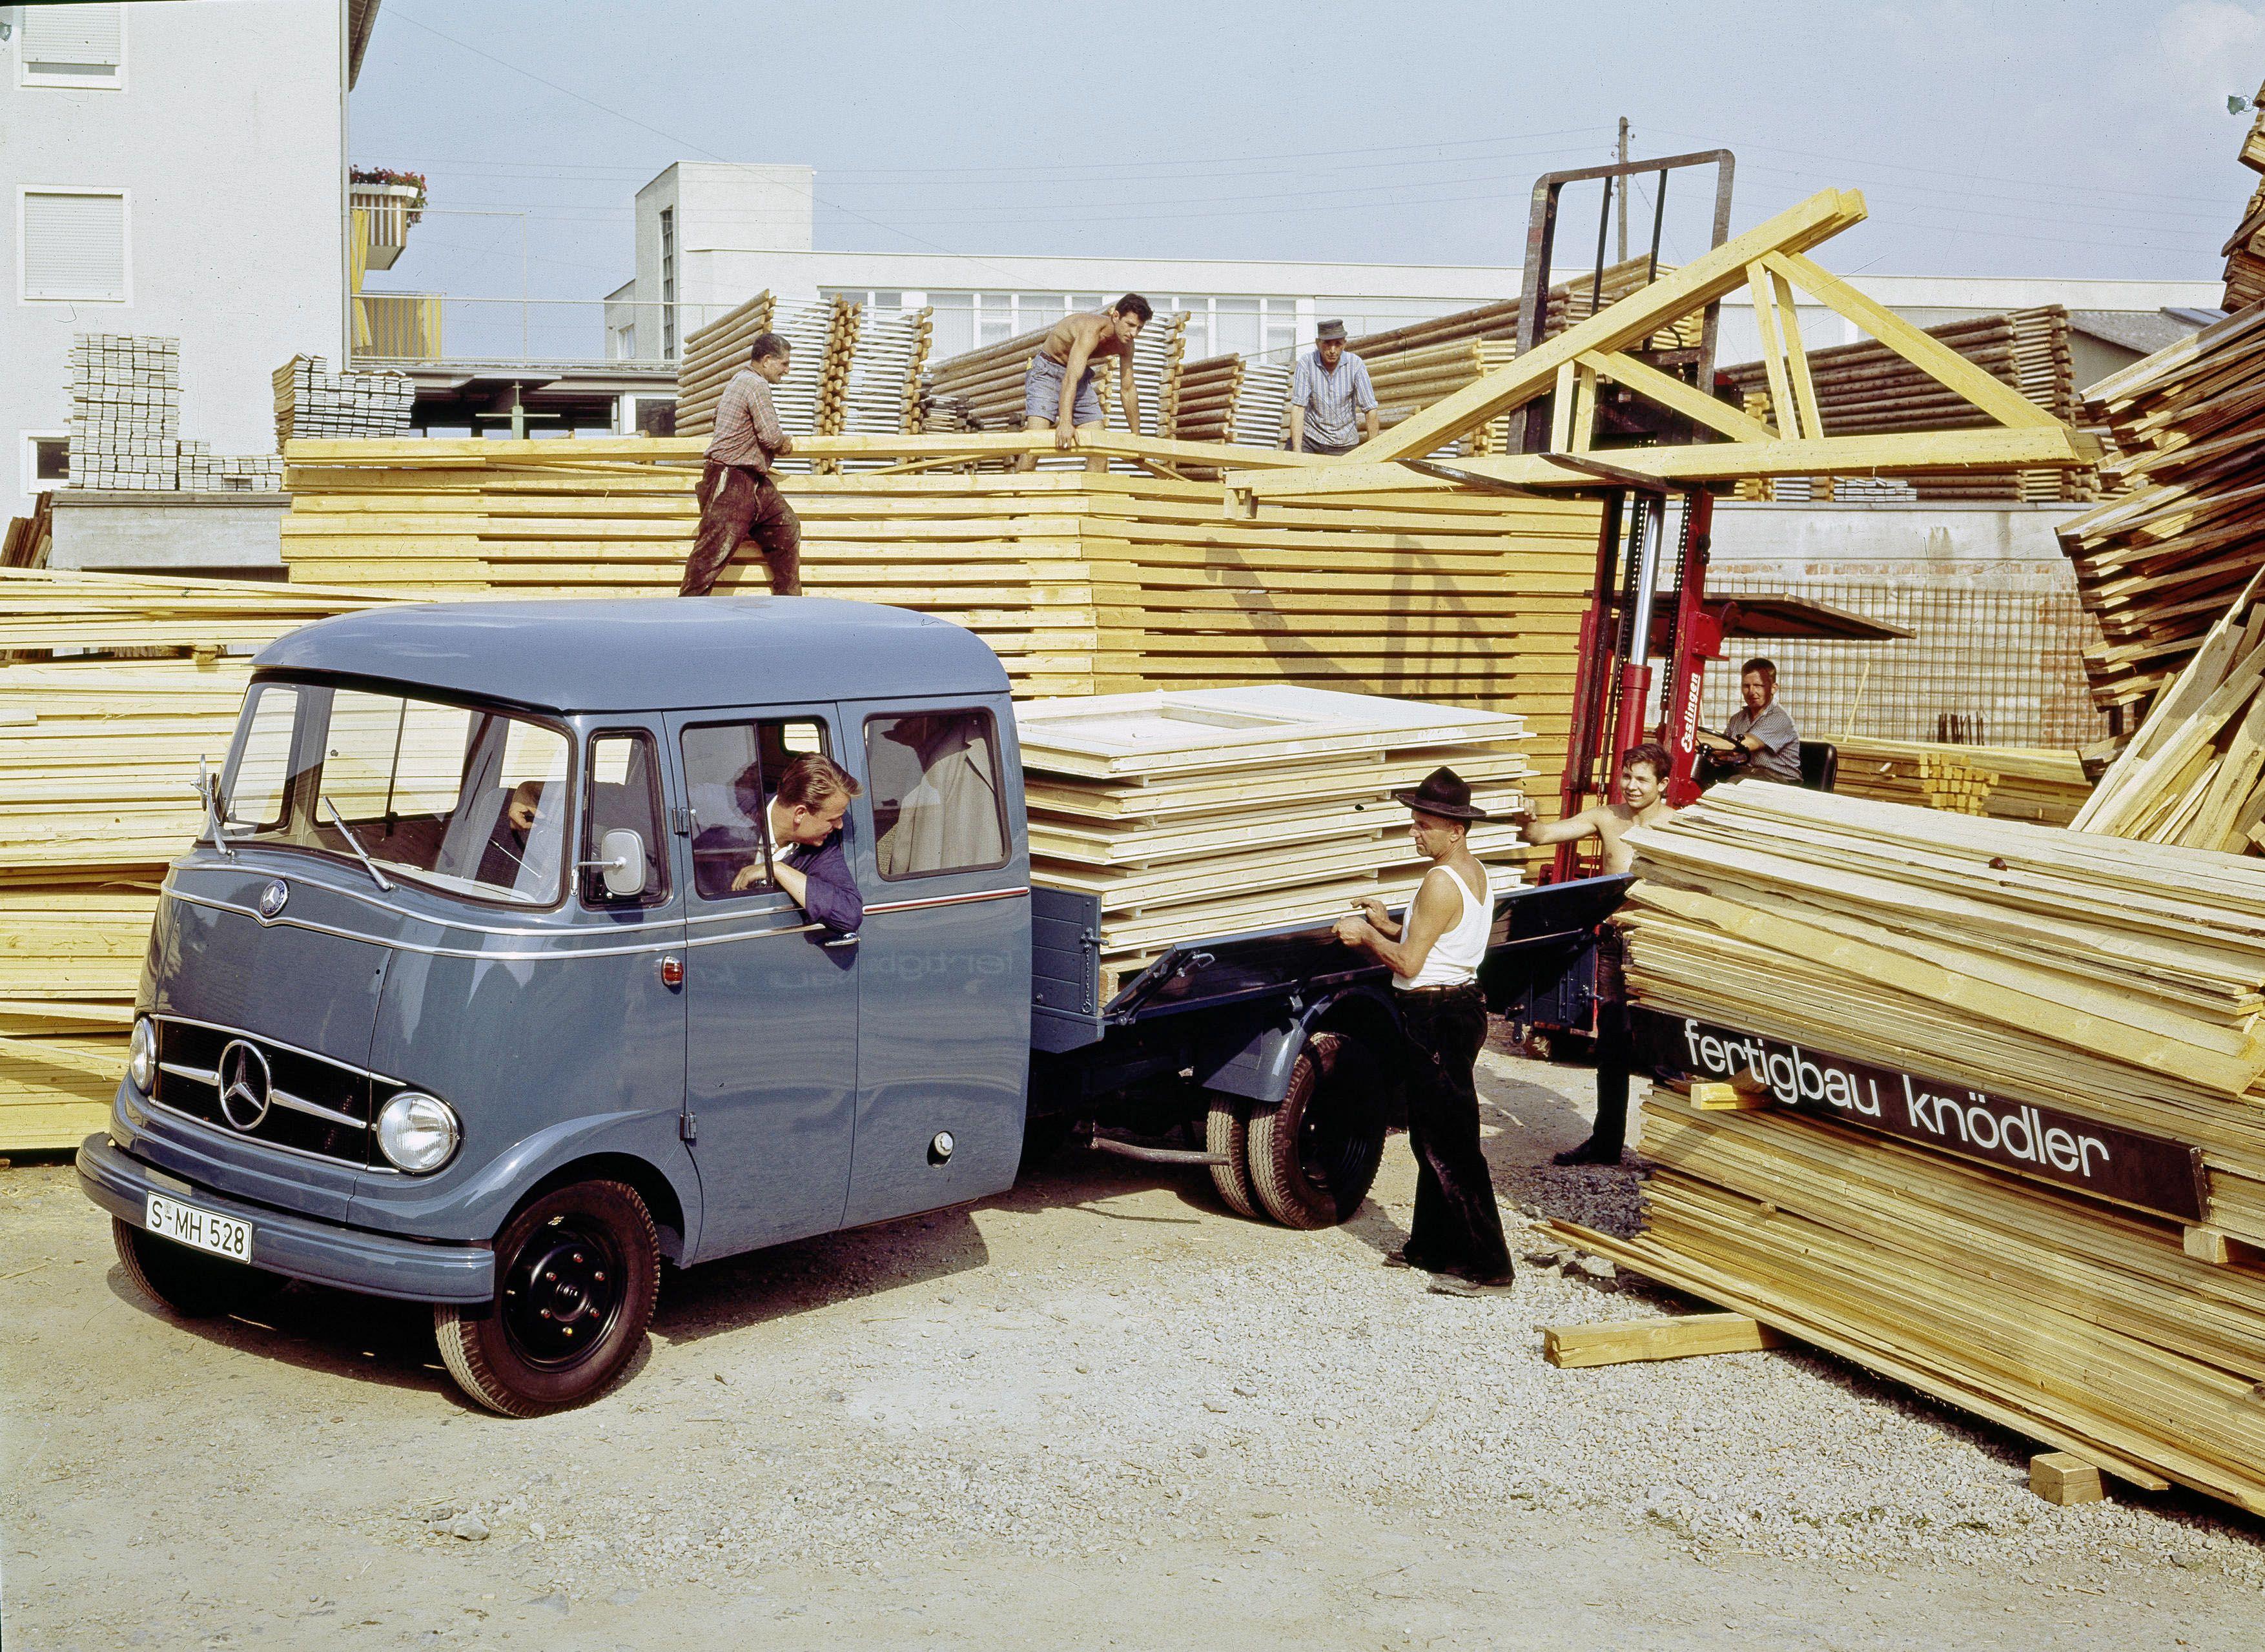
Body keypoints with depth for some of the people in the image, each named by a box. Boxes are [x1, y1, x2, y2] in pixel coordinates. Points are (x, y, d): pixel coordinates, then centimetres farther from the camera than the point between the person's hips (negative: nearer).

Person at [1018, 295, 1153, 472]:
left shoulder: (1126, 345, -9)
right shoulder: (1093, 329, -32)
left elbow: (1128, 391, 3)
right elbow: (1070, 378, -43)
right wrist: (1065, 423, -56)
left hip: (1080, 378, 7)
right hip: (1047, 372, -7)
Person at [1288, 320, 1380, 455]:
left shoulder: (1355, 364, -11)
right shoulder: (1306, 362, -13)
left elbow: (1370, 409, -10)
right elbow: (1298, 406, -17)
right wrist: (1297, 450, -25)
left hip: (1343, 442, 1)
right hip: (1309, 437, -1)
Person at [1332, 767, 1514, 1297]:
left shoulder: (1441, 881, -20)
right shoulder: (1474, 873, 11)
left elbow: (1409, 963, -19)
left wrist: (1366, 936, -5)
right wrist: (1388, 926, 9)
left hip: (1439, 1017, -11)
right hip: (1458, 1008, 11)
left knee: (1449, 1144, -6)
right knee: (1431, 1138, 18)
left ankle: (1485, 1264, -3)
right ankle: (1432, 1246, 28)